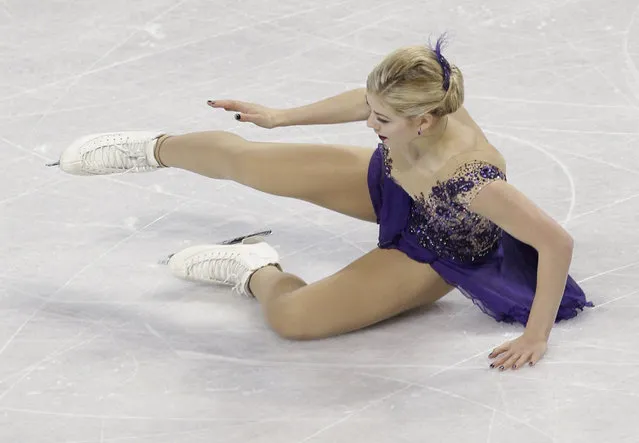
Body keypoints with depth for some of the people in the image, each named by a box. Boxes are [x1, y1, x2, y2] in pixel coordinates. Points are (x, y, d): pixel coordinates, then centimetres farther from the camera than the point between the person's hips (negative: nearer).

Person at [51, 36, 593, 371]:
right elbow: (364, 103, -5)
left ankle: (258, 272, 17)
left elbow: (557, 242, -41)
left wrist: (537, 336, -36)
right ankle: (151, 150, 38)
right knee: (237, 157, 4)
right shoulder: (409, 103, -30)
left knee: (291, 317, -20)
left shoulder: (469, 176, -47)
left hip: (428, 257, -5)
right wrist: (282, 117, 5)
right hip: (385, 183, 5)